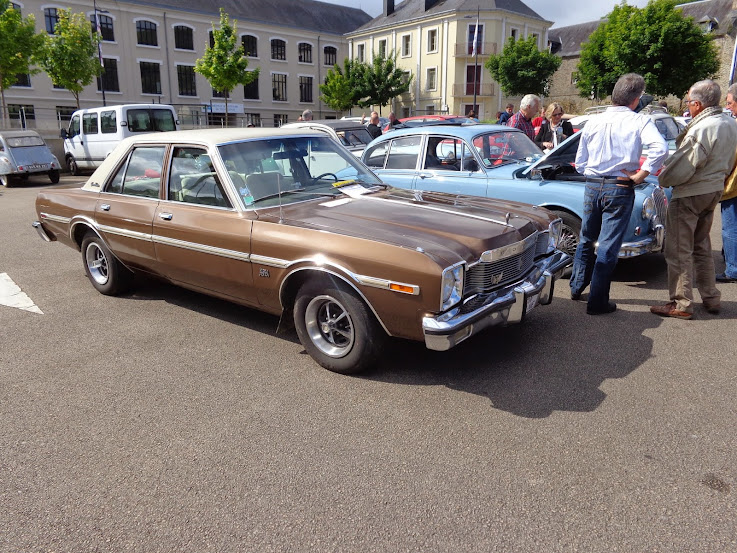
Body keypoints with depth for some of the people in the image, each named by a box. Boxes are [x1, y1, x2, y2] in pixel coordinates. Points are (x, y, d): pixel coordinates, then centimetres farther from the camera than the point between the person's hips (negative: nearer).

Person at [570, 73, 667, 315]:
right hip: (619, 189, -4)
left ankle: (577, 287, 32)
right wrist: (641, 174, -14)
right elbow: (660, 148, -24)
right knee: (608, 247, 2)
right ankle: (597, 302, 8)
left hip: (592, 186, 4)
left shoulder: (593, 122, 5)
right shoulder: (639, 121, -7)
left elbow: (580, 163, 7)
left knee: (586, 240, 21)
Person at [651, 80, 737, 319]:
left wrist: (663, 179, -5)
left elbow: (682, 167, -22)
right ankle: (711, 298, 28)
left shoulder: (702, 129, -23)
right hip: (715, 191, 9)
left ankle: (681, 304, 6)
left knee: (680, 251, 0)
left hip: (690, 195, -9)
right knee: (702, 247, 20)